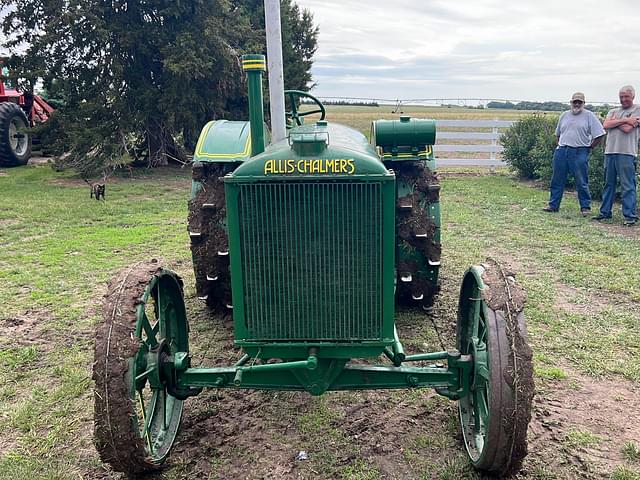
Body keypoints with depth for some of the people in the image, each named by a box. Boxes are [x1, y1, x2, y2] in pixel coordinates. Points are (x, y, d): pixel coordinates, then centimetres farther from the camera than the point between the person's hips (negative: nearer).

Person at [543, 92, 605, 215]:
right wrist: (560, 145, 14)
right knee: (557, 180, 8)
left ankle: (585, 207, 7)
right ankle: (553, 205, 16)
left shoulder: (589, 116, 0)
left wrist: (589, 147, -3)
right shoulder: (564, 115, 13)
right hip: (561, 151, 4)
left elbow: (599, 134, -3)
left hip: (579, 153, -4)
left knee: (581, 182, -2)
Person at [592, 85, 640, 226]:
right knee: (608, 184, 11)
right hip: (610, 152, 6)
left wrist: (614, 122, 2)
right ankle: (605, 212, 19)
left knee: (628, 186, -6)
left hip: (626, 153, -5)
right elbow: (606, 125, -1)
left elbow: (627, 129, -11)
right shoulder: (613, 112, 18)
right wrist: (625, 120, -7)